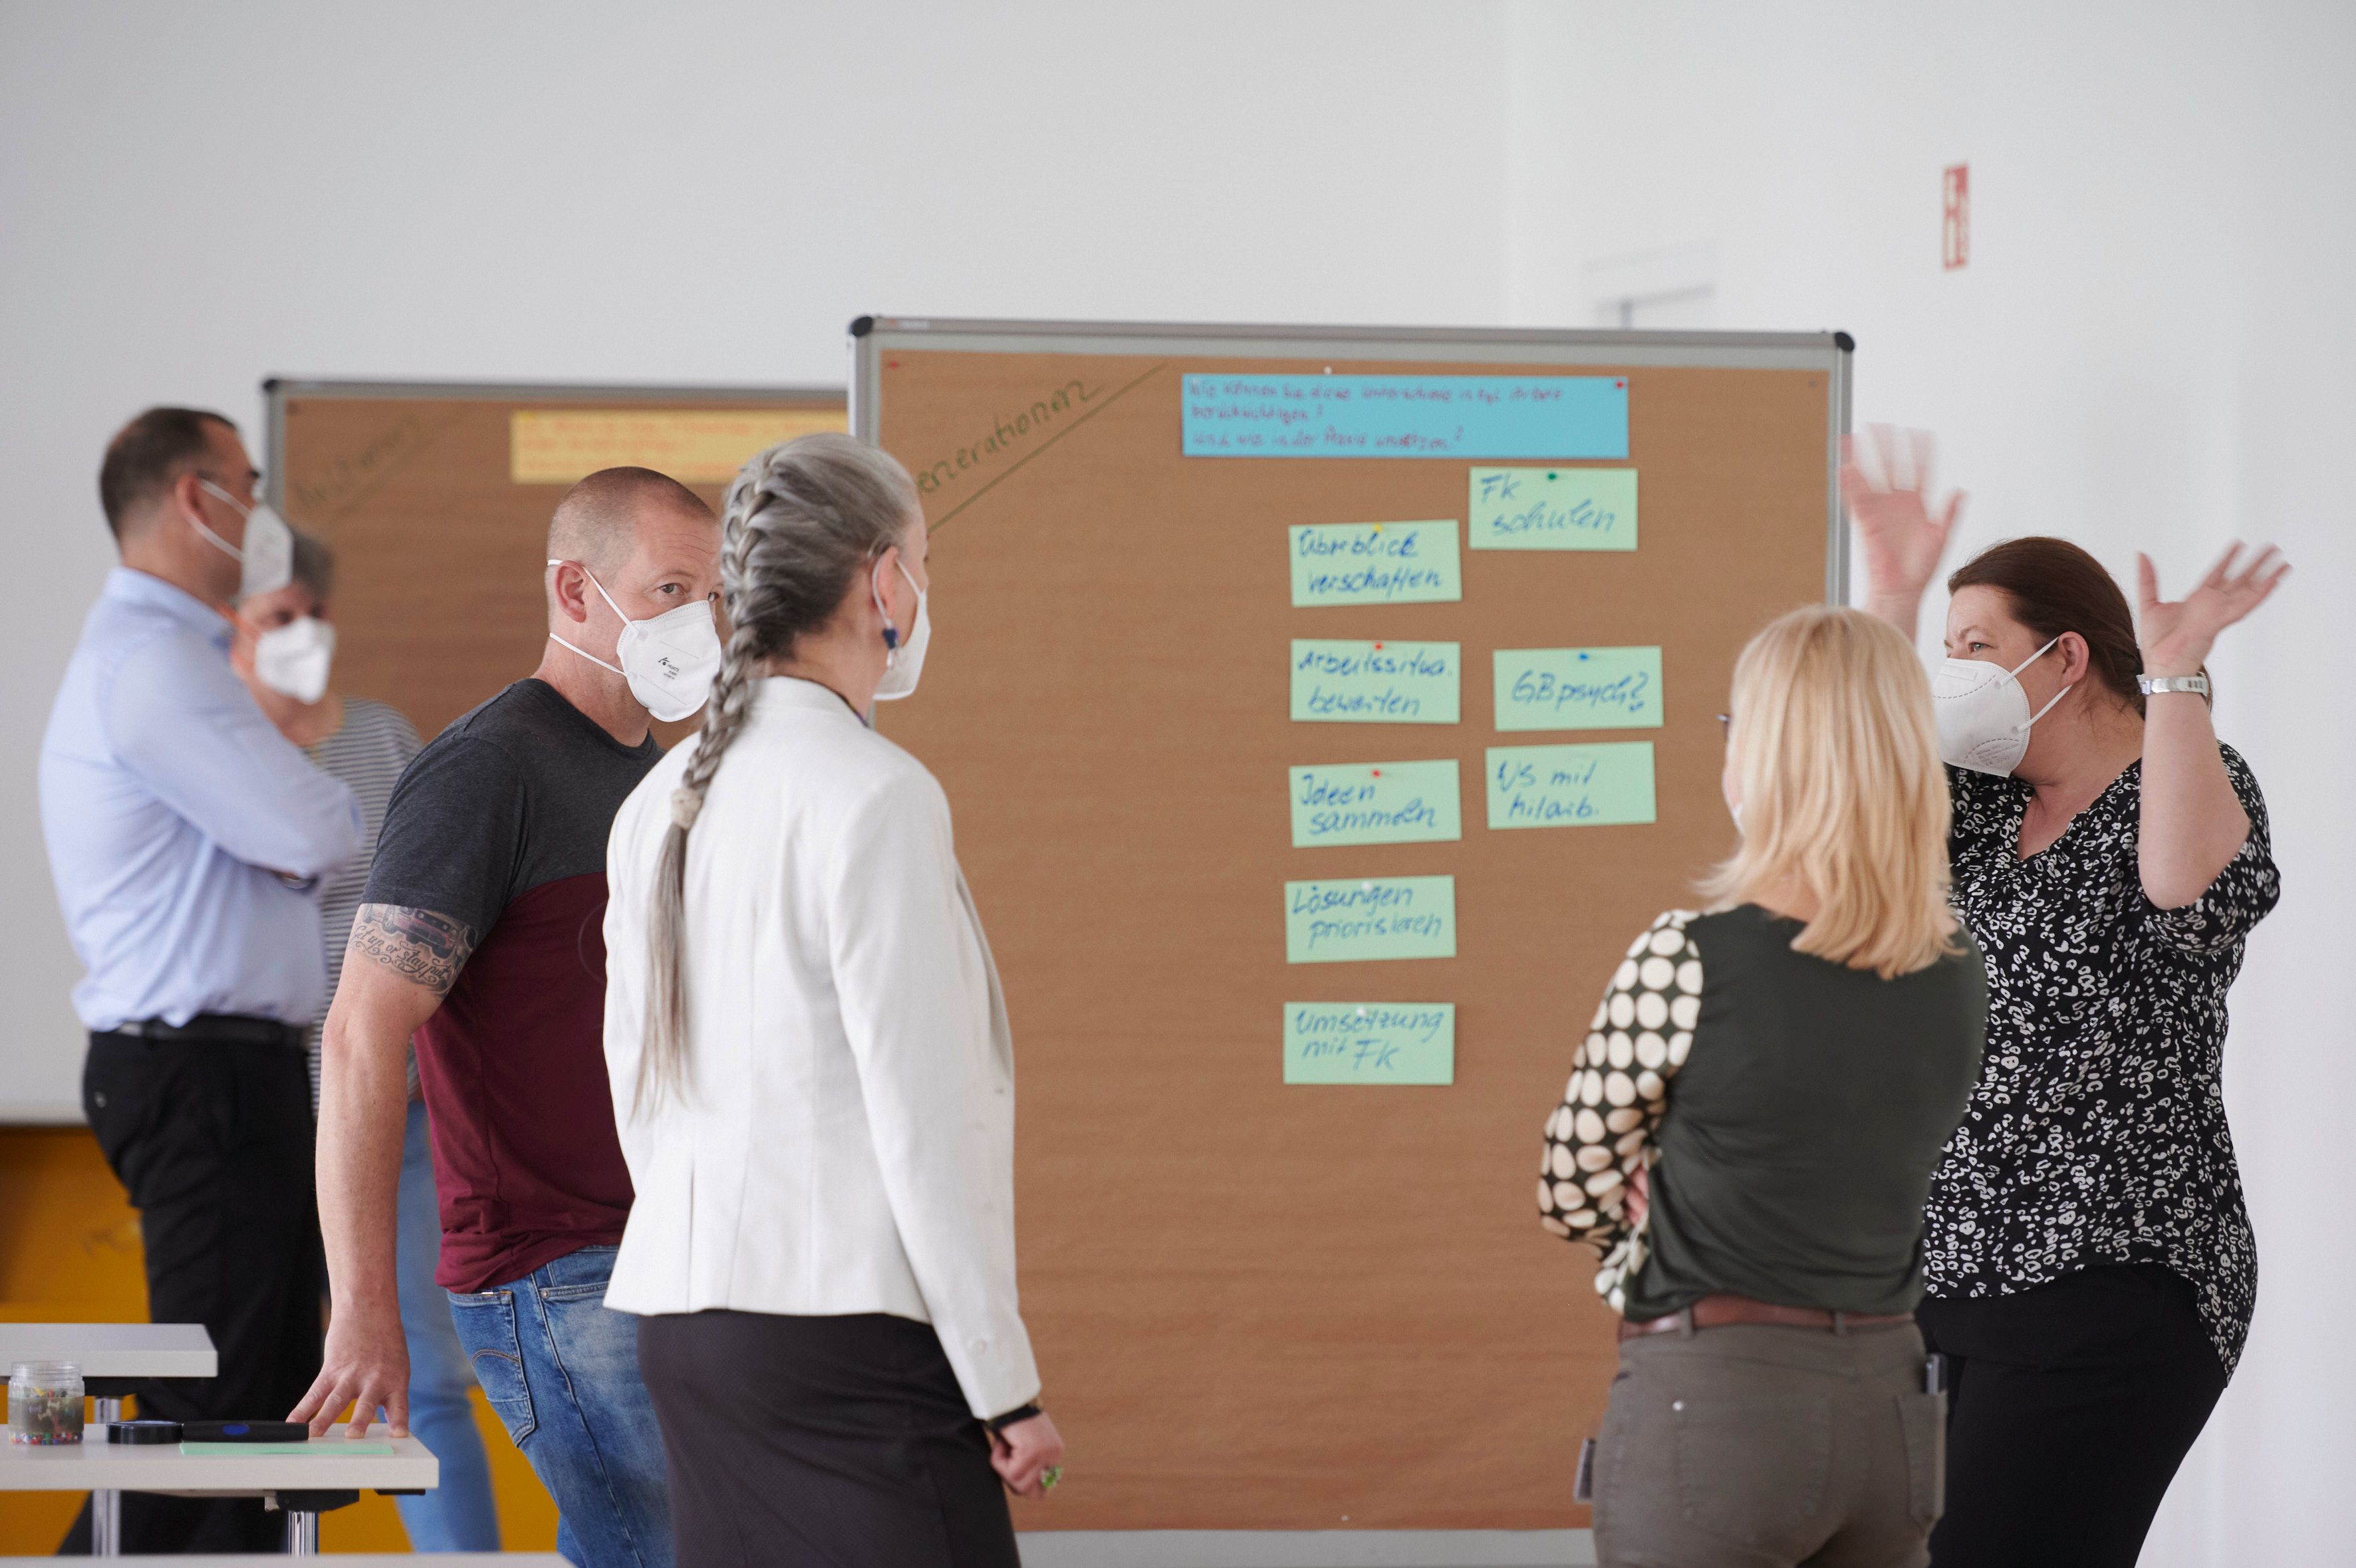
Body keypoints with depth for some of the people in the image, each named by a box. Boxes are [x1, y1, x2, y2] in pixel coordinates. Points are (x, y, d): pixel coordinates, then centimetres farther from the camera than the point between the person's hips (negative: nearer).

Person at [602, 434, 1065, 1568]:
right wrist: (1007, 1388, -9)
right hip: (845, 1330, -8)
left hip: (684, 1315, 8)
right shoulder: (873, 800, -12)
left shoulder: (661, 802, 11)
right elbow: (923, 1118, -14)